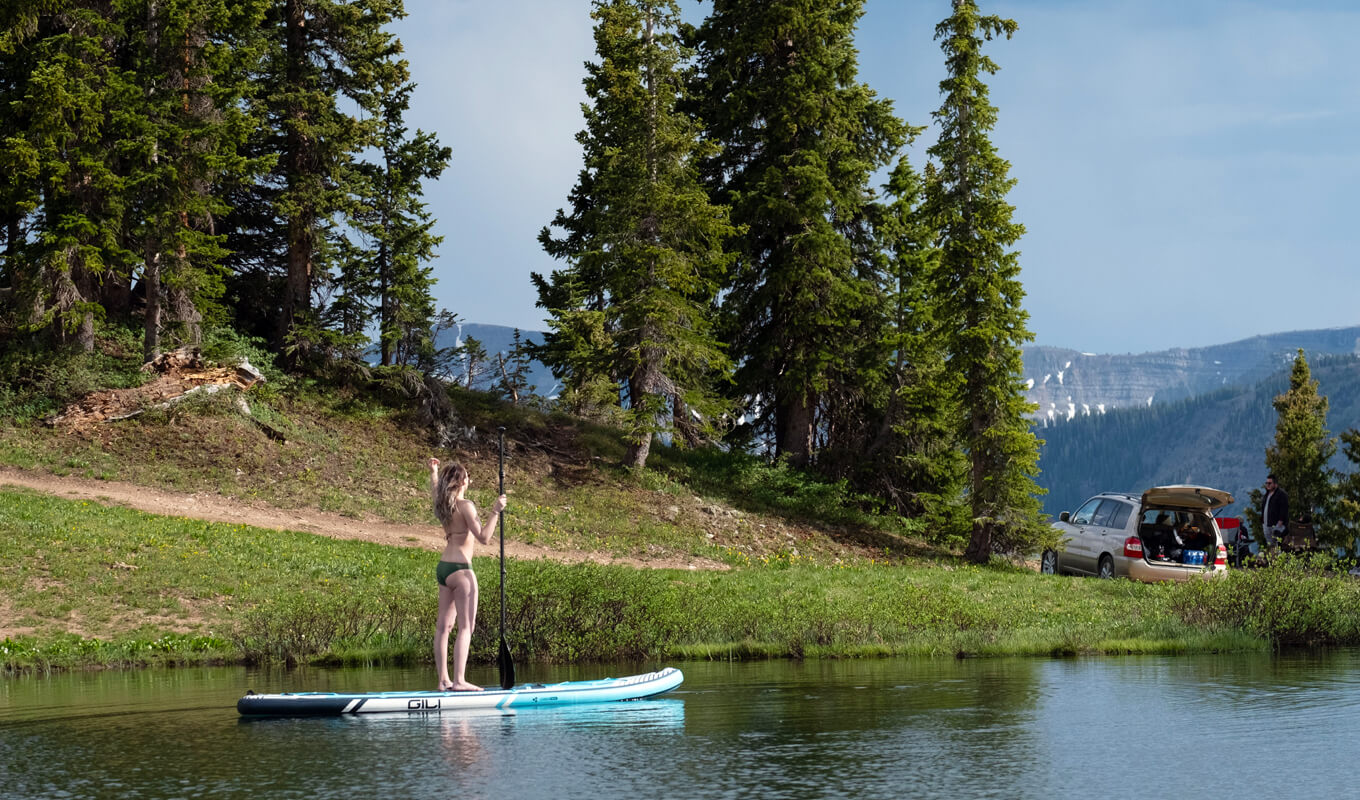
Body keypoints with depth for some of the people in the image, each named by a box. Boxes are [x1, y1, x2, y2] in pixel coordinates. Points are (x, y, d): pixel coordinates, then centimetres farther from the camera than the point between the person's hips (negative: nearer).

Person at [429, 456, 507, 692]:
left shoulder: (442, 505, 9)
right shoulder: (465, 506, -14)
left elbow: (435, 493, 36)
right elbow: (483, 537, -20)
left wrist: (434, 473, 48)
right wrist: (495, 512, -18)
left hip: (443, 568, 9)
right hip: (460, 569, -9)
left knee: (444, 625, 9)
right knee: (465, 627, -8)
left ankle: (444, 680, 10)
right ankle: (459, 680, -15)